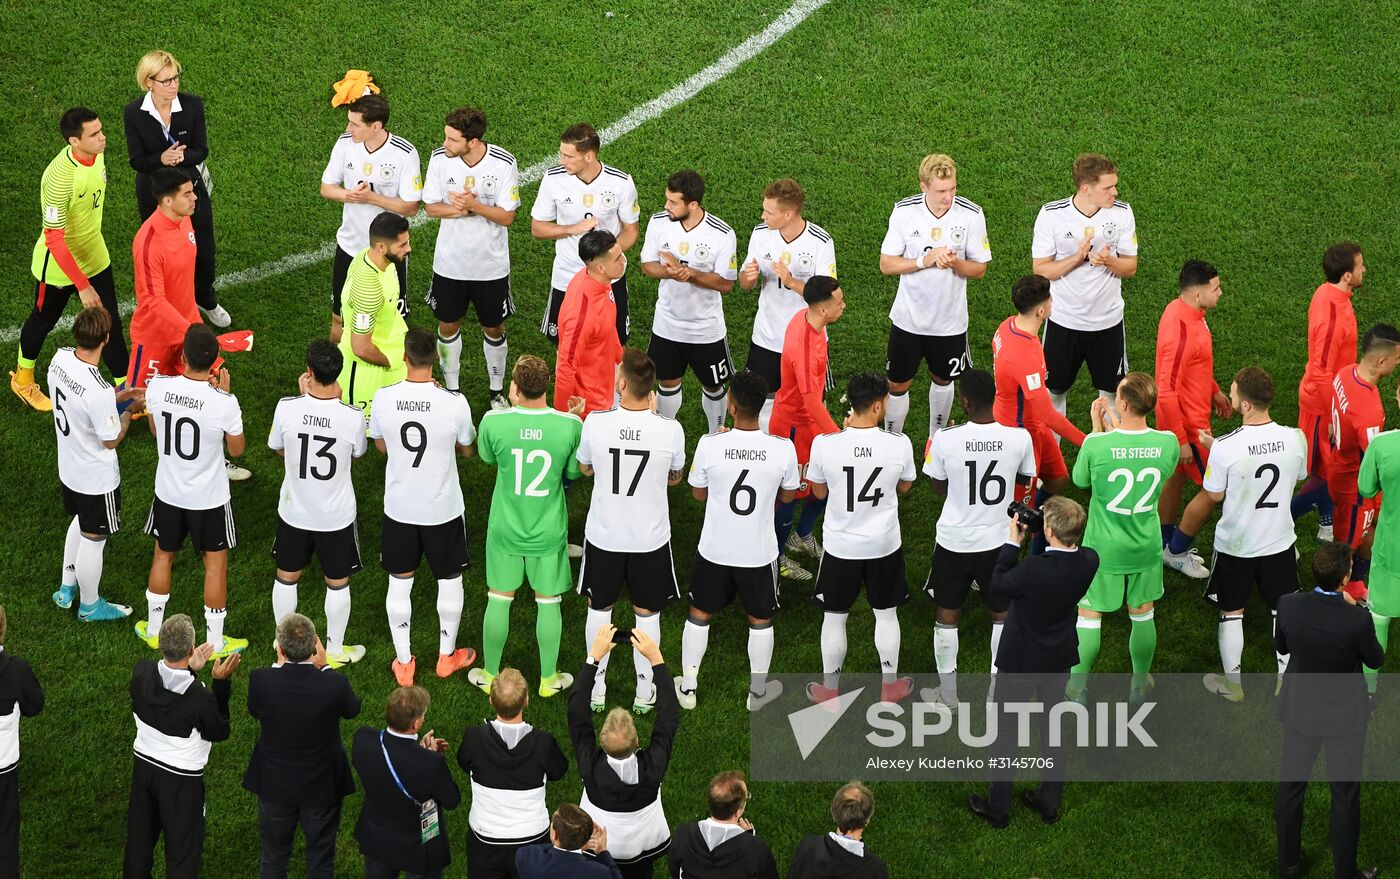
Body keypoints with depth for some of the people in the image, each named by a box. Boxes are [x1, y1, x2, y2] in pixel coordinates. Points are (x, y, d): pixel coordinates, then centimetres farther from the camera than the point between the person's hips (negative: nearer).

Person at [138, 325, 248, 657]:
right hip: (209, 498, -3)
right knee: (216, 562, 16)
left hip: (168, 492, 3)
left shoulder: (158, 387, -19)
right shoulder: (224, 403, -27)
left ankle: (153, 630, 39)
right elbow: (236, 449, -8)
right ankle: (216, 641, 27)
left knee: (163, 555, 24)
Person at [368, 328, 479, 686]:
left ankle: (404, 663, 26)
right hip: (444, 509, -1)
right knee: (450, 579, 20)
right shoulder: (454, 402, -22)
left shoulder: (384, 398, -16)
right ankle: (447, 656, 34)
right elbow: (469, 450, -3)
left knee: (399, 583, 17)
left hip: (399, 508, 1)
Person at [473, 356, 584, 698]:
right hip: (548, 532, 0)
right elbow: (574, 473, -4)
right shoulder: (571, 425, -19)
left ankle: (490, 674, 32)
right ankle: (549, 678, 30)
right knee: (548, 603, 16)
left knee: (498, 600, 17)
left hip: (505, 529, 0)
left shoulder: (493, 422, -19)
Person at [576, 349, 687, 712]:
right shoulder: (670, 430, -20)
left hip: (603, 535, 0)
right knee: (647, 613, 18)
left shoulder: (596, 423, -20)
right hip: (650, 539, 0)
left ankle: (596, 687, 32)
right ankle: (645, 690, 30)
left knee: (599, 608, 21)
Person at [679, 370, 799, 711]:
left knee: (699, 614, 21)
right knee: (760, 620, 21)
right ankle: (758, 691, 35)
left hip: (714, 550, 0)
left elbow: (698, 494, -2)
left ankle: (687, 687, 32)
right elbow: (787, 496, -1)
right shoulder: (783, 448, -19)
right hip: (760, 553, 0)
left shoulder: (710, 445, -21)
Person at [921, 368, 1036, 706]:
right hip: (999, 540, 1)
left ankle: (948, 693, 27)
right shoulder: (1019, 438, -17)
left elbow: (940, 488, -3)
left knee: (947, 614, 17)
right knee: (1002, 613, 20)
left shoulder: (945, 439, -20)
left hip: (954, 541, -1)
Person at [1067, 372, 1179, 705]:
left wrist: (1099, 427, 0)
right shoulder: (1168, 443, -18)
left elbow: (1080, 479, -5)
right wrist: (1117, 426, 8)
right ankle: (1140, 685, 37)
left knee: (1089, 617, 15)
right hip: (1146, 547, 2)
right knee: (1143, 615, 21)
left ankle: (1076, 689, 26)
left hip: (1103, 549, -2)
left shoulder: (1096, 445, -26)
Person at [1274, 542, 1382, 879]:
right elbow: (1375, 659, -10)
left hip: (1299, 711, 3)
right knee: (1345, 796, 16)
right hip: (1344, 718, -3)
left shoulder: (1289, 605, -20)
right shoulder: (1356, 620, -30)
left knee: (1291, 787, 22)